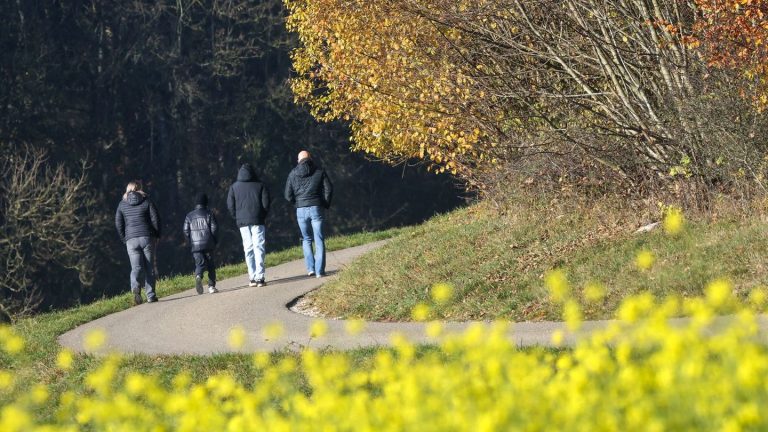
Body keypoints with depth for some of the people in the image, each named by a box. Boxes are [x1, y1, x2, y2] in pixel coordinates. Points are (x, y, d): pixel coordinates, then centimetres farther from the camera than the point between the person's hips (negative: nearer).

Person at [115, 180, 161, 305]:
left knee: (136, 267, 0)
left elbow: (118, 224, 4)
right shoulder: (147, 201, 1)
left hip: (131, 240, 1)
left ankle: (135, 286, -29)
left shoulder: (122, 204, 6)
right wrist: (156, 236, 9)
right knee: (149, 267, 6)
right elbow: (155, 219, -2)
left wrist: (124, 239, 14)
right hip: (147, 238, -1)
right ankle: (151, 295, 4)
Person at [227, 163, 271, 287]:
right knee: (259, 247, -2)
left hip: (242, 222, 1)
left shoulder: (234, 187, 6)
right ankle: (259, 277, -10)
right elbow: (266, 203, -1)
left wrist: (237, 218, 13)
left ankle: (252, 277, 3)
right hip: (258, 221, -1)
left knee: (248, 249, 7)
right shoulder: (260, 186, 3)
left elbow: (230, 206, 3)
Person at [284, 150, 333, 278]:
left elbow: (288, 195, 4)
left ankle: (310, 268, 4)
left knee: (306, 239, 14)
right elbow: (329, 189, -1)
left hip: (301, 210, 1)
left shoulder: (293, 174, 6)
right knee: (319, 240, 2)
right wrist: (325, 205, 12)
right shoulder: (319, 172, 4)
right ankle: (319, 270, -3)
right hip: (316, 209, -1)